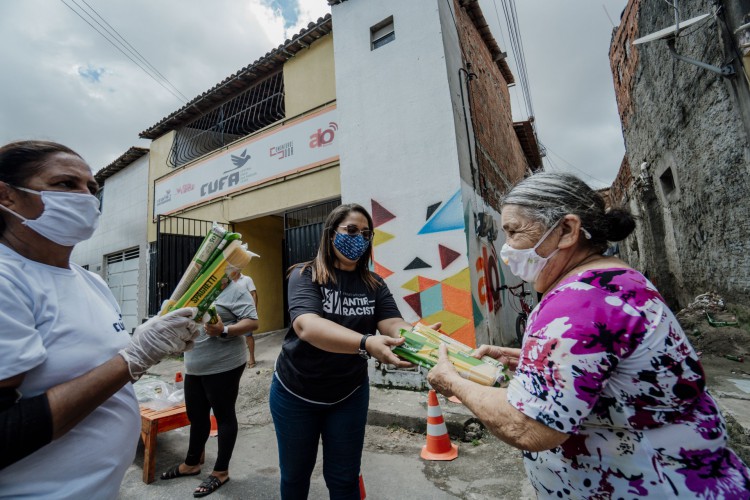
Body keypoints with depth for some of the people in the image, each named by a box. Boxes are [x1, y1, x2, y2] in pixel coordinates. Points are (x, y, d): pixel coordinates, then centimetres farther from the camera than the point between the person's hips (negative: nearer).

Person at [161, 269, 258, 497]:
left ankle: (221, 471, 23)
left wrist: (224, 331, -28)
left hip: (223, 367, -8)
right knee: (196, 416, 21)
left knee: (224, 416, 7)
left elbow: (252, 322, -18)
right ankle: (191, 463, 41)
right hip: (194, 367, 8)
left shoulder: (236, 290, -12)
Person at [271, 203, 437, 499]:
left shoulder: (374, 284, -5)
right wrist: (366, 344, -50)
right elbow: (306, 326, -34)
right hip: (296, 392, -1)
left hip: (349, 394, 2)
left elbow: (393, 324, -18)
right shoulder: (305, 276, -17)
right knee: (295, 474, 20)